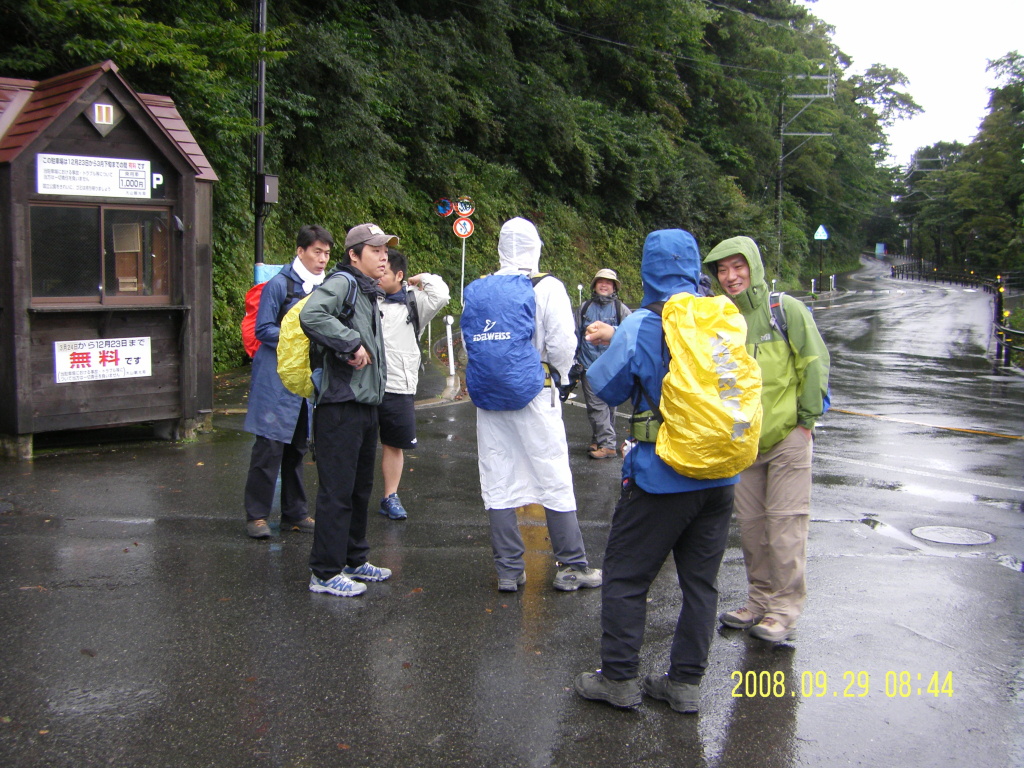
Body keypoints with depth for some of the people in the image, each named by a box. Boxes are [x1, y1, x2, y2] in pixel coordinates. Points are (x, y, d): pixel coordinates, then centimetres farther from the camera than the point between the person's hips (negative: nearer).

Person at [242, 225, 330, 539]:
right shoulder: (279, 284, -8)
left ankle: (294, 513, 22)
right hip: (276, 379, -6)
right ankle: (256, 515, 3)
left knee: (296, 448, 13)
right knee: (270, 446, -6)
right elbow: (263, 330, -10)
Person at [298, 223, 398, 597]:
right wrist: (351, 344, -25)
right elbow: (311, 316, -31)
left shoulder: (370, 293, 19)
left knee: (361, 488, 17)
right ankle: (325, 573, 4)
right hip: (340, 405, -10)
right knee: (337, 490, -4)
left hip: (366, 404, 10)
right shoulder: (342, 283, -11)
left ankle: (354, 560, 29)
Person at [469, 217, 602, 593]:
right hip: (536, 394, -3)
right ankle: (572, 567, 13)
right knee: (555, 481, 6)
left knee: (498, 486, 8)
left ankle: (508, 570, 14)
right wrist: (556, 375, 7)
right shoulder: (548, 288, -9)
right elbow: (563, 346, -12)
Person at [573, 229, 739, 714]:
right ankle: (686, 682, 20)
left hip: (661, 477, -5)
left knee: (625, 576, 9)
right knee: (701, 580, 13)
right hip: (720, 474, 5)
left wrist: (609, 345, 20)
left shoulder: (640, 327, -12)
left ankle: (619, 678, 15)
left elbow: (607, 388, -1)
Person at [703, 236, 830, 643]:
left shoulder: (786, 309, -8)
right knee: (750, 524, 11)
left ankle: (784, 610, 8)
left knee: (785, 525, -2)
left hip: (787, 436, -4)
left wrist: (806, 418, -6)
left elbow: (814, 363, -5)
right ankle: (760, 601, 25)